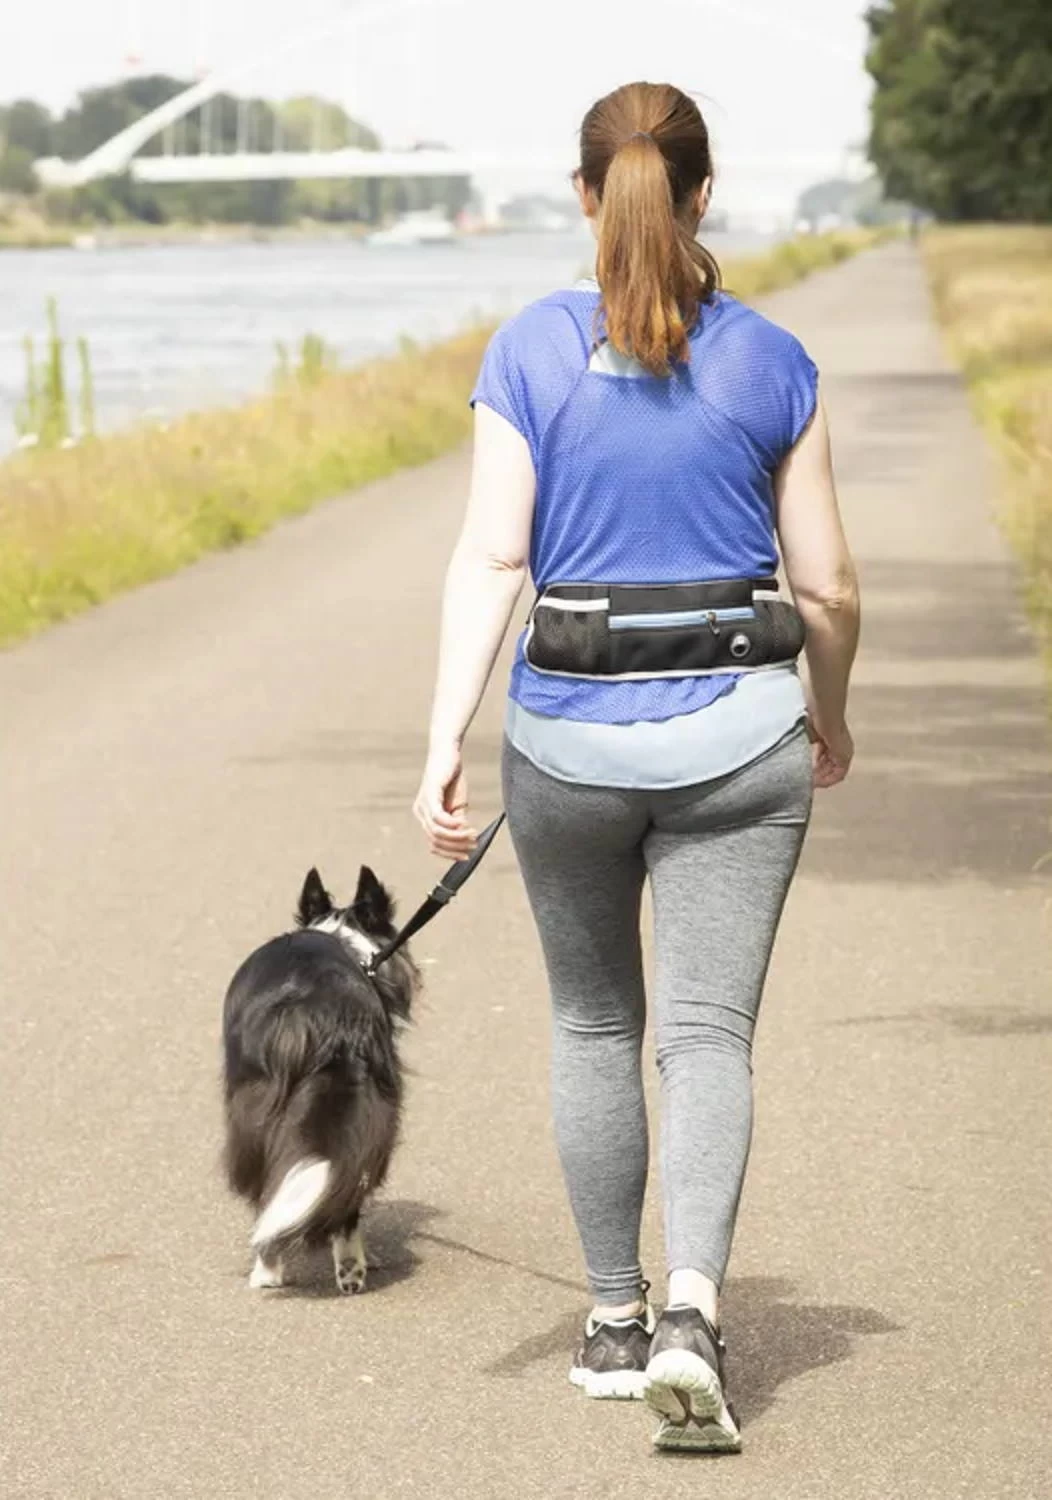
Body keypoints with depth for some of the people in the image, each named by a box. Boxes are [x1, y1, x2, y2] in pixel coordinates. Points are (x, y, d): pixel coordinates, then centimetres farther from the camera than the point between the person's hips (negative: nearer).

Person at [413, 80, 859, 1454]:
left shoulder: (529, 352, -4)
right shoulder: (771, 364, -1)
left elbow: (491, 557, -12)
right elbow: (827, 584, 2)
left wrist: (445, 744, -12)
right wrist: (832, 717, 19)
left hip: (571, 736, 0)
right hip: (736, 734, 0)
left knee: (594, 1024, 17)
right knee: (709, 1032, -1)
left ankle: (616, 1322, 24)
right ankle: (692, 1314, -20)